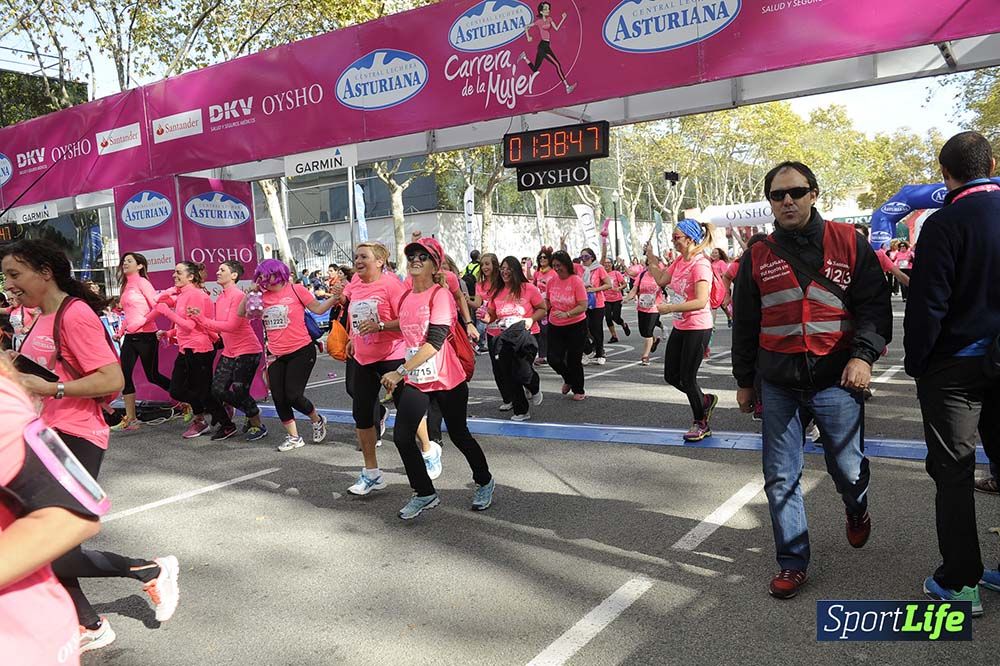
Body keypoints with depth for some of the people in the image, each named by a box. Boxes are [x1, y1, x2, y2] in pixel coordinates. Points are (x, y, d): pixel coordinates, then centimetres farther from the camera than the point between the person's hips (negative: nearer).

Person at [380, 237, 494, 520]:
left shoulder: (440, 294, -14)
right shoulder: (405, 299, 7)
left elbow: (435, 341, -23)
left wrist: (400, 371, -26)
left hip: (447, 380, -5)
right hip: (415, 380, 5)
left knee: (458, 435, 8)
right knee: (402, 436, -7)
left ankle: (485, 482, 35)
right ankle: (425, 493, 12)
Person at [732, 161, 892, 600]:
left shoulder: (848, 243, 2)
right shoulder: (758, 257, 6)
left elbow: (875, 304, 2)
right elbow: (744, 324, 12)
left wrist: (863, 355, -13)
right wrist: (744, 380, 13)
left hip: (837, 381, -1)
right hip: (778, 384, 2)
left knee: (848, 470, 8)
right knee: (781, 478, 4)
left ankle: (857, 512, 44)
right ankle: (793, 563, 19)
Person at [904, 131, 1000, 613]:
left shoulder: (945, 224, -14)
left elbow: (927, 305, -16)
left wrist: (915, 363, -5)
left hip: (955, 365, -5)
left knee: (953, 473, 3)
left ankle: (960, 582, 10)